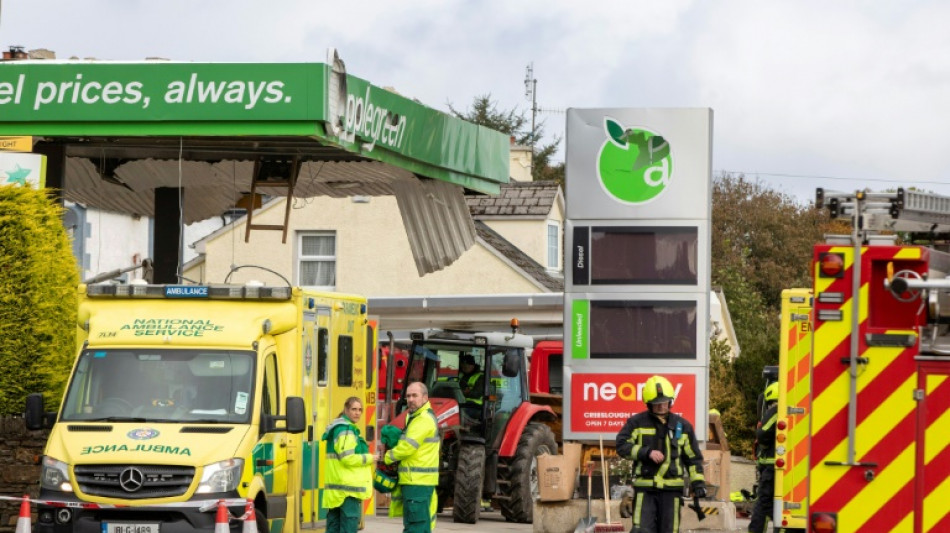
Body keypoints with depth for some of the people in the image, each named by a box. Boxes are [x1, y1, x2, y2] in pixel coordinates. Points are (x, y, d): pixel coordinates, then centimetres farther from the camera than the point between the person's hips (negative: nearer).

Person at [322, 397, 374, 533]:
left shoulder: (337, 428, 19)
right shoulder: (346, 430, -12)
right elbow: (347, 458, -20)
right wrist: (370, 458, -7)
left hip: (336, 488, 10)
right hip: (348, 488, -10)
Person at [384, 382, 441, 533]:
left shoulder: (424, 419, -15)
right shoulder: (416, 417, 20)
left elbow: (407, 447, -20)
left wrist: (388, 457, -4)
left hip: (418, 482, -11)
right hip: (416, 481, 11)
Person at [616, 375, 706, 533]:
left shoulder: (682, 426, 9)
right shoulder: (637, 423, 2)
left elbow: (693, 457, 13)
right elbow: (622, 445, -6)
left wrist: (698, 483, 3)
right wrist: (647, 452, -17)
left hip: (671, 489, 2)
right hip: (644, 488, -2)